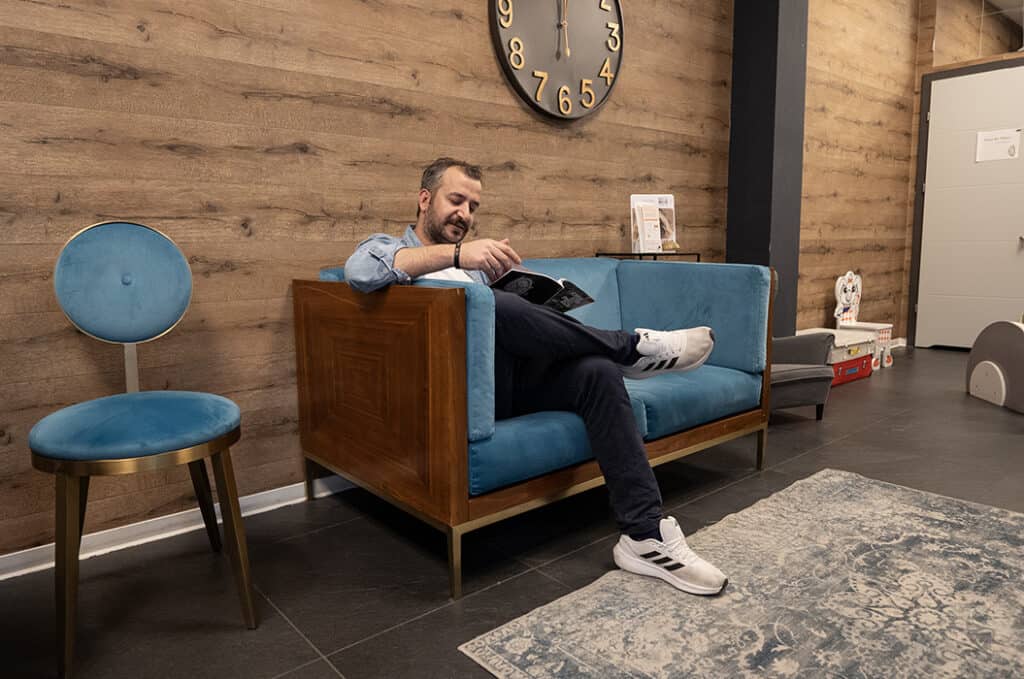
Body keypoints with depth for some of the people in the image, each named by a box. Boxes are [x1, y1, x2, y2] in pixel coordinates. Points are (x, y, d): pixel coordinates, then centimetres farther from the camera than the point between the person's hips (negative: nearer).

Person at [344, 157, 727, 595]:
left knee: (598, 371, -21)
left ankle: (645, 535, -22)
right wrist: (455, 254, -27)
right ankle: (635, 346, -14)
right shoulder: (387, 246, 9)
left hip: (512, 383, 6)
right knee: (493, 308, -33)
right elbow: (360, 271, -19)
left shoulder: (474, 264, 30)